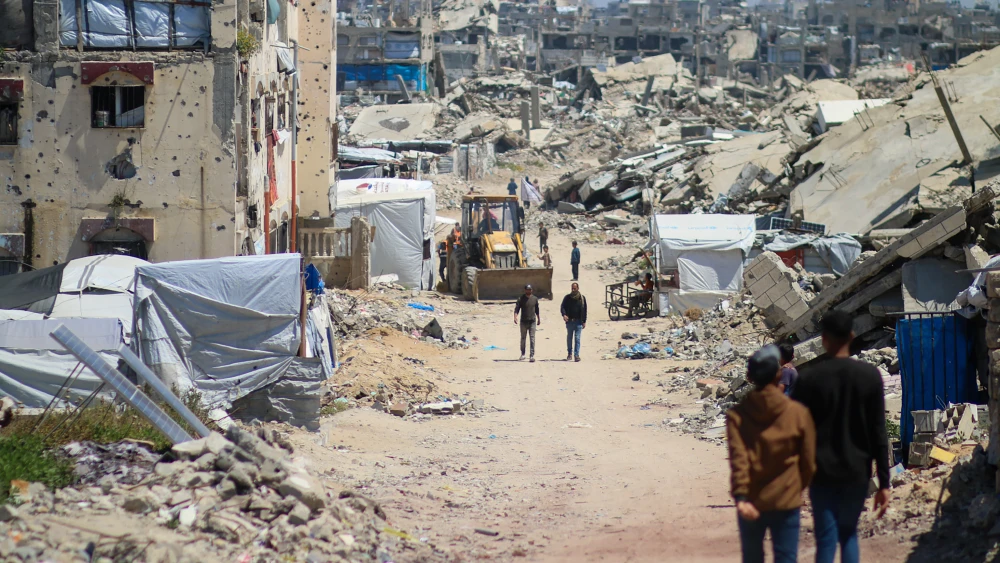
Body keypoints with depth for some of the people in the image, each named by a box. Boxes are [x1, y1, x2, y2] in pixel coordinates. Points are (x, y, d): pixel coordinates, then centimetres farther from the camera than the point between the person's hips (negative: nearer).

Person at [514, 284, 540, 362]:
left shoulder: (535, 299, 7)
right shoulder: (521, 299, 0)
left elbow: (537, 310, 16)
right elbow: (517, 309, -6)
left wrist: (539, 319, 19)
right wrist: (515, 317, -22)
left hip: (532, 321, 1)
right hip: (523, 321, -1)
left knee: (532, 339, -6)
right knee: (523, 338, 8)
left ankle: (532, 355, -9)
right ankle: (522, 354, 19)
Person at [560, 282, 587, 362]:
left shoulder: (582, 298, 5)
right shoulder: (567, 298, 5)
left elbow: (584, 310, 7)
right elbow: (562, 307, 2)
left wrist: (584, 321, 3)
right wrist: (564, 314, -19)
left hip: (578, 321, -1)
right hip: (569, 321, 1)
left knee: (577, 338, -6)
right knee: (569, 338, 8)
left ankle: (576, 355, -6)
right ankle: (569, 354, 18)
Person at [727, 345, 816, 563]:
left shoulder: (737, 416, -5)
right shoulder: (798, 413, -6)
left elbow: (738, 460, -15)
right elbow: (808, 462, 0)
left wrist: (740, 496, -21)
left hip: (751, 504, 1)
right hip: (786, 502, -1)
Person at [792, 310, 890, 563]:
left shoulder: (809, 379, -7)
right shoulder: (869, 376, -3)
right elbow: (878, 434, -2)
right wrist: (884, 483, 1)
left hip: (822, 473, -2)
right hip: (857, 472, 2)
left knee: (826, 541, 1)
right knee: (849, 534, 18)